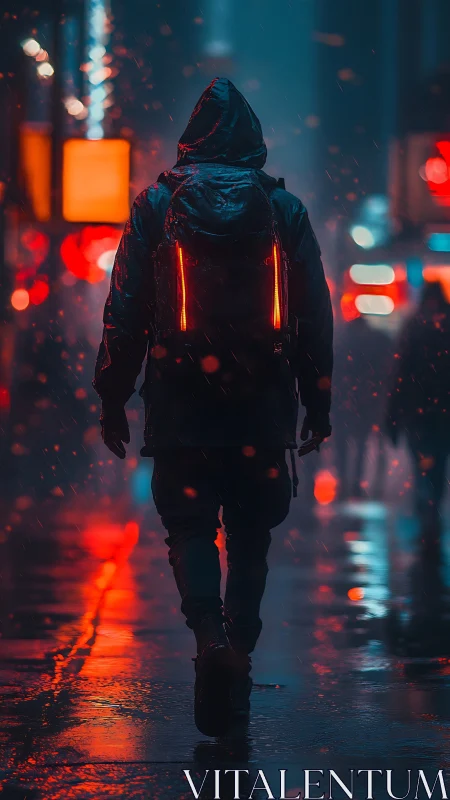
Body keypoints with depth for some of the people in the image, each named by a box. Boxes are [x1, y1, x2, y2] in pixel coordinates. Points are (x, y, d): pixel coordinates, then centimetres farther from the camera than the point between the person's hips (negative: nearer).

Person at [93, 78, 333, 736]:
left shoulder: (157, 205, 1)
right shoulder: (285, 210, 4)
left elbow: (125, 310, 0)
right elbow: (316, 314, 5)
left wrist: (113, 397, 6)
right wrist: (317, 401, 12)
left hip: (180, 401, -1)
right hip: (262, 406, 1)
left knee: (189, 526, 5)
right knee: (250, 533, 13)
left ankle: (210, 632, -20)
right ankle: (238, 654, 10)